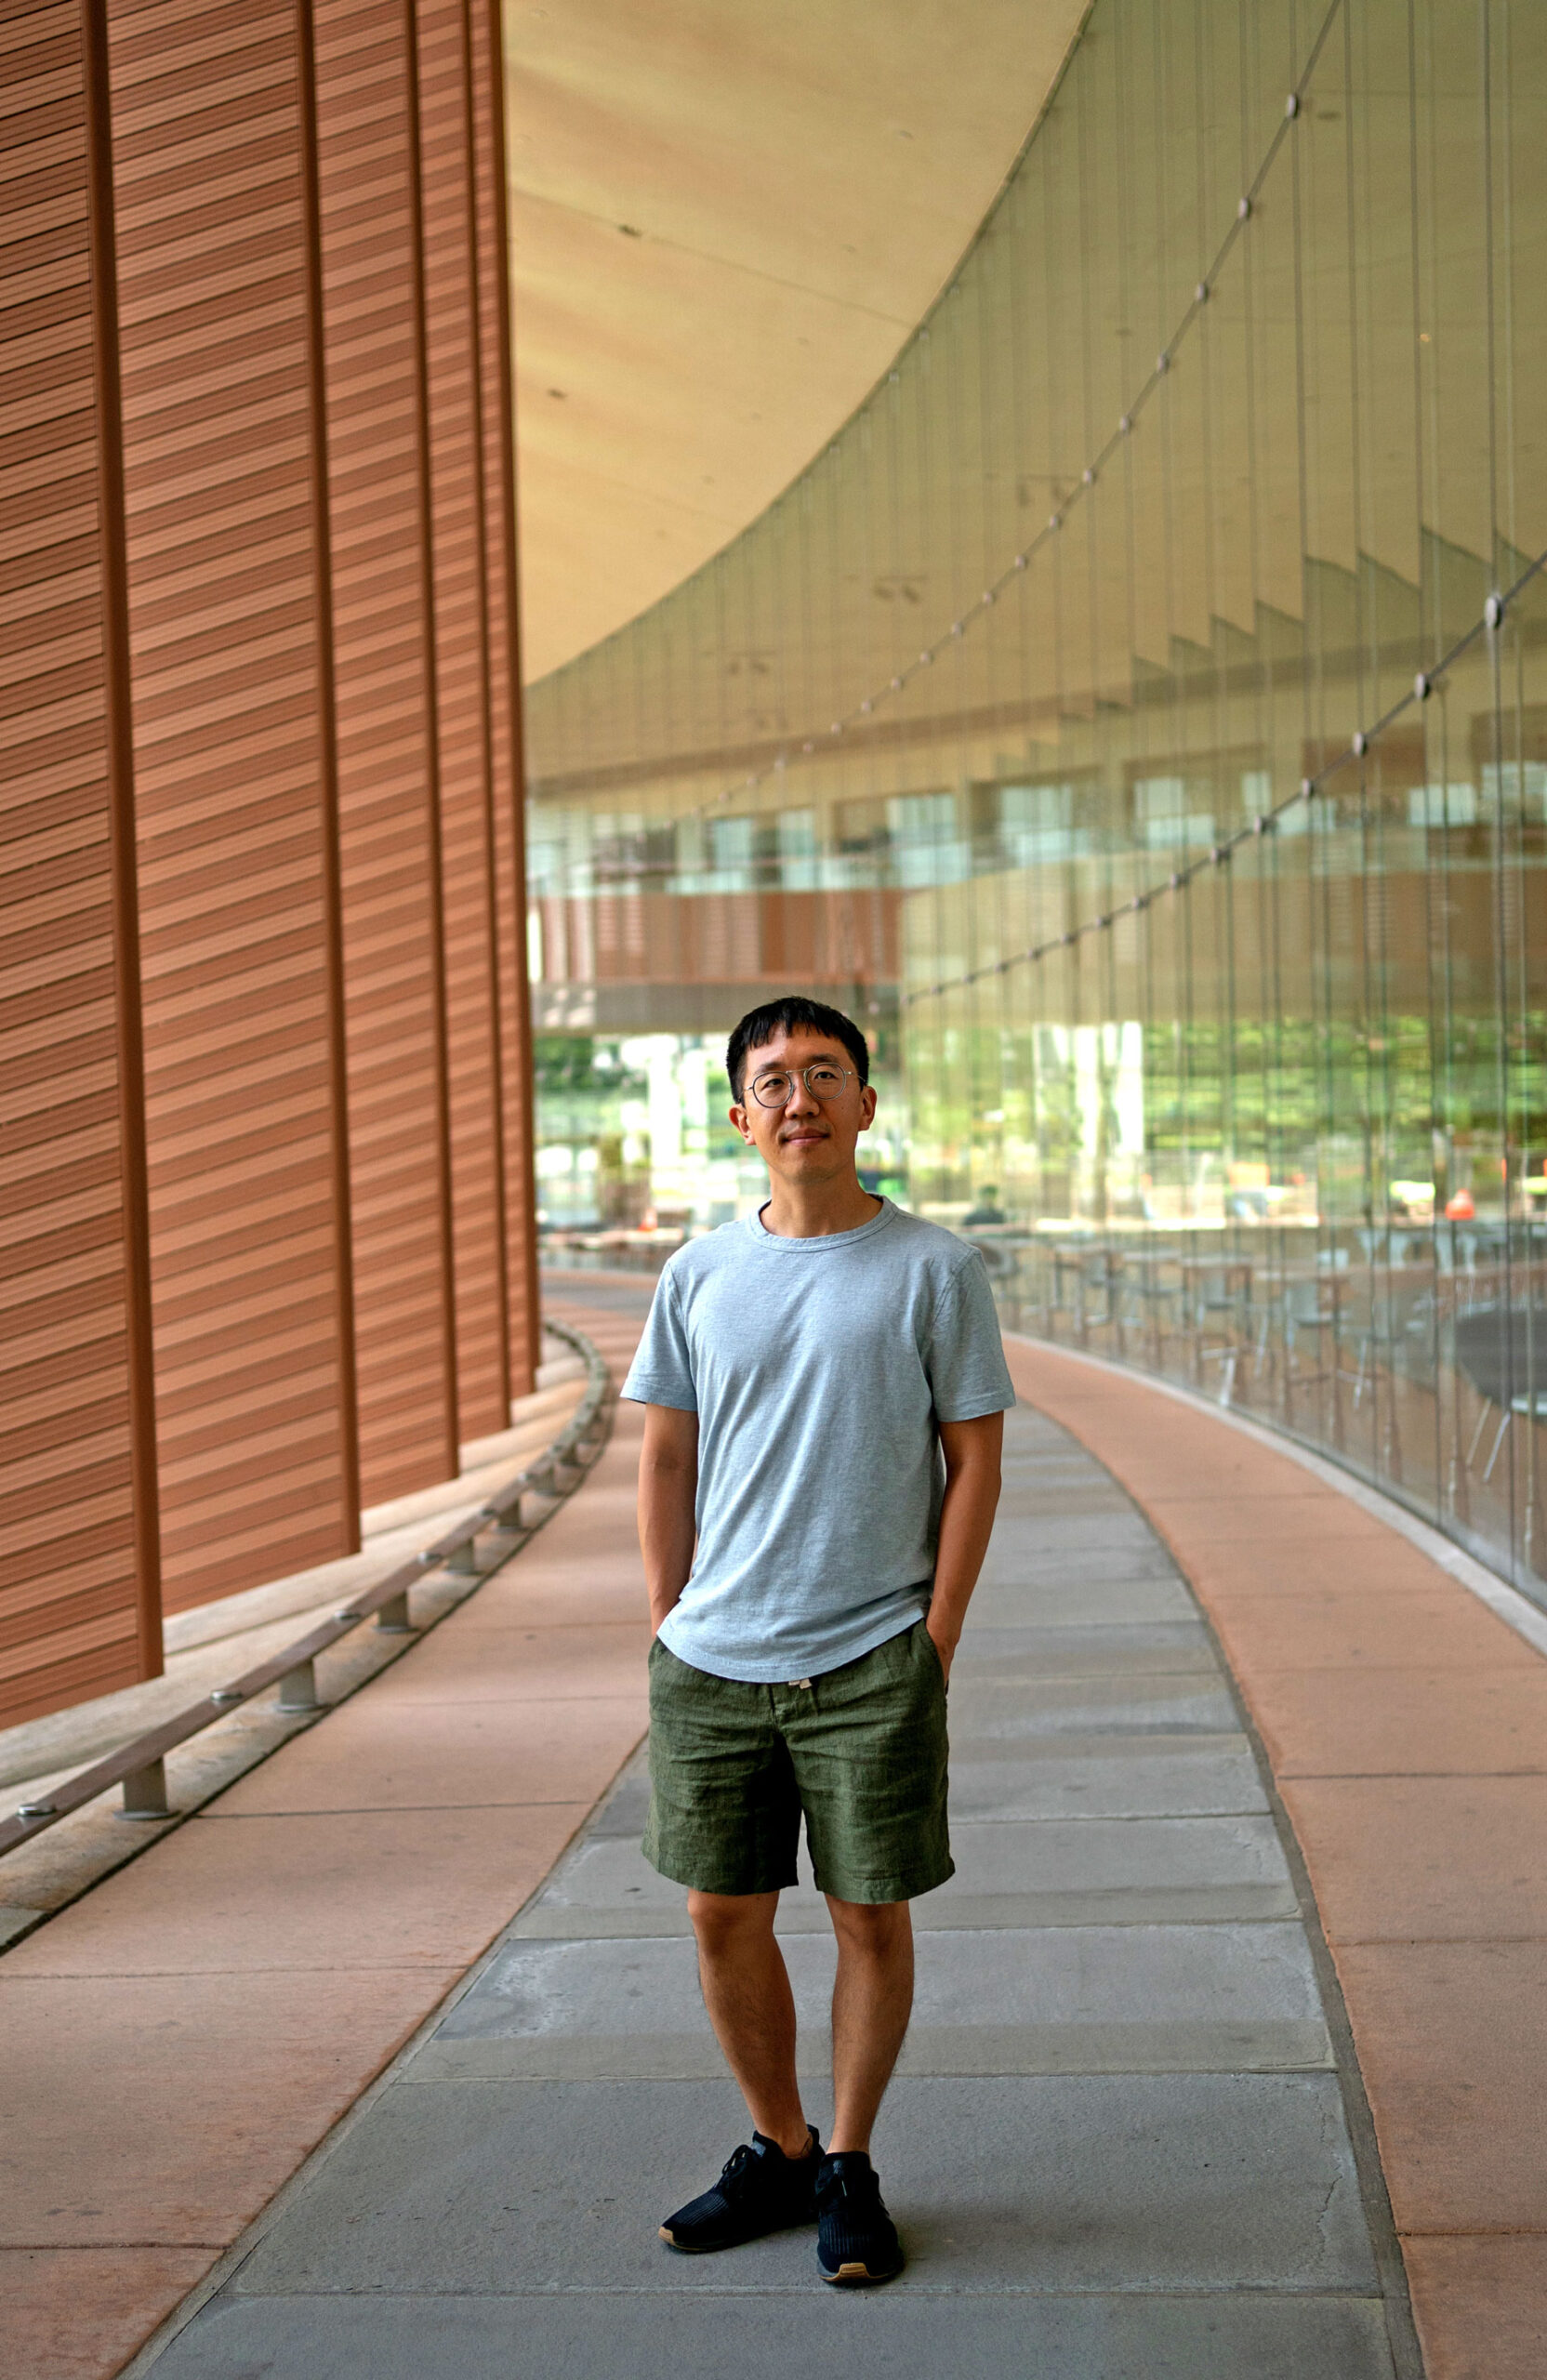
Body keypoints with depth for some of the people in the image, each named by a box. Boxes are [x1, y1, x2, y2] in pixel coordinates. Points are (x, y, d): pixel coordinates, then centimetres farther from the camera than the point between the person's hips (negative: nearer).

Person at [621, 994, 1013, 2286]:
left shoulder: (934, 1268, -3)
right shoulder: (700, 1278, 6)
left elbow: (975, 1461, -1)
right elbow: (665, 1463, 12)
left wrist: (933, 1641, -6)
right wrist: (673, 1631, 6)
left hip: (871, 1661, -3)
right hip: (712, 1663, 3)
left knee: (872, 1919, 4)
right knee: (724, 1917, 9)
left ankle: (849, 2167, 22)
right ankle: (779, 2150, 28)